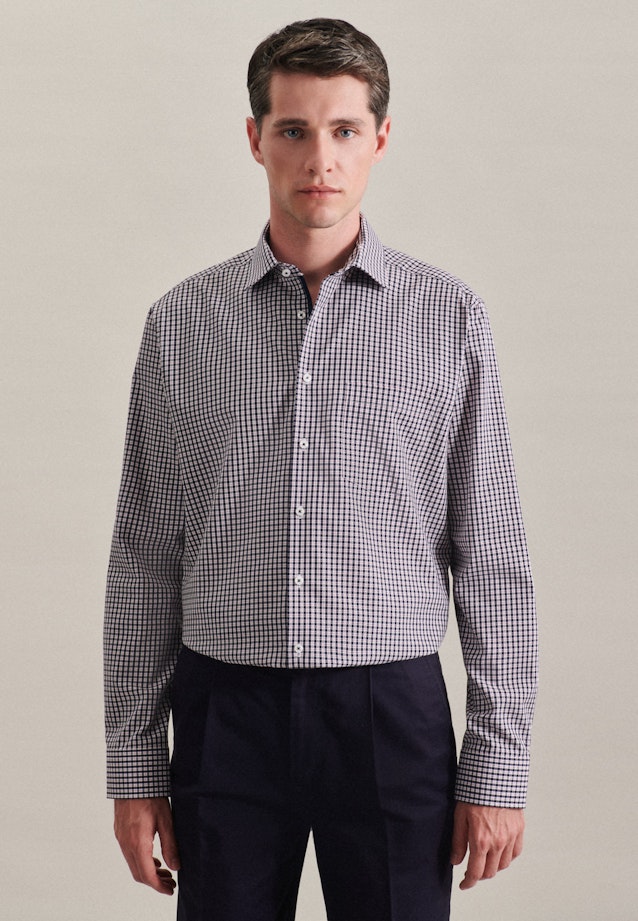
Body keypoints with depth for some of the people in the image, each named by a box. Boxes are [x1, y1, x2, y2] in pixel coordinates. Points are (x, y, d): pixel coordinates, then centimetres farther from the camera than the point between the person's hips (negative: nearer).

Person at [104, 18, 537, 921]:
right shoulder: (184, 321, 3)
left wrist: (499, 767, -2)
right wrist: (135, 767, 4)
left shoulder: (448, 317, 0)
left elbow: (492, 558, 1)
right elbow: (145, 558, 6)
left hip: (391, 711, -1)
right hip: (229, 711, 1)